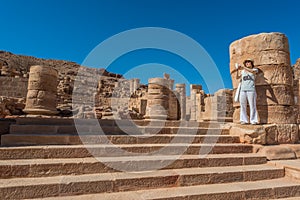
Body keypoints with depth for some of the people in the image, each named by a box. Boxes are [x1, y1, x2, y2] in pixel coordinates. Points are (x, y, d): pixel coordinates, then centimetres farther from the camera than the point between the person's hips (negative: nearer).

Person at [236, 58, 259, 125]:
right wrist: (238, 70, -2)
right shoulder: (243, 71, 21)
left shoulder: (255, 69, 11)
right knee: (243, 105, -2)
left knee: (252, 105, -6)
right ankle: (244, 120, 1)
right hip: (243, 90, 3)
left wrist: (243, 67, -20)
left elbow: (252, 71, -12)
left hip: (251, 90, -3)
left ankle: (253, 120, -2)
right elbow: (237, 77, 12)